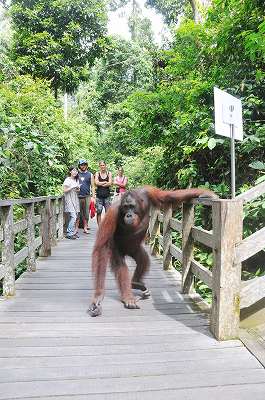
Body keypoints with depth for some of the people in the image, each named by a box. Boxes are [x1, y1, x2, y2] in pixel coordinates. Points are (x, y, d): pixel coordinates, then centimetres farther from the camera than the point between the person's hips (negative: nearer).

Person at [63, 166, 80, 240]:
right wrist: (72, 187, -18)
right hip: (69, 200, -7)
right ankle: (70, 234, -9)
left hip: (75, 199, 7)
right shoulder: (67, 180, -5)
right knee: (73, 216, -14)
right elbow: (64, 190, -10)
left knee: (75, 216, 4)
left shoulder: (76, 180, 17)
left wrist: (78, 189, 3)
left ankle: (69, 232, 11)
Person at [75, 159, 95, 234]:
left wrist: (93, 196, 0)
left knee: (86, 213, 3)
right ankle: (76, 228, 6)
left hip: (87, 196, 0)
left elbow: (92, 186, 7)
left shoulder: (90, 175, 10)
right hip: (78, 196, 0)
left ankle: (85, 228, 12)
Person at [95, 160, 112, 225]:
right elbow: (96, 183, -6)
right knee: (98, 212, 0)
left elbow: (110, 183, -4)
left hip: (107, 195, 0)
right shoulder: (97, 173, 7)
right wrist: (105, 182, -5)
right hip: (99, 195, 0)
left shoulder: (109, 173, 8)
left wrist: (101, 184, -8)